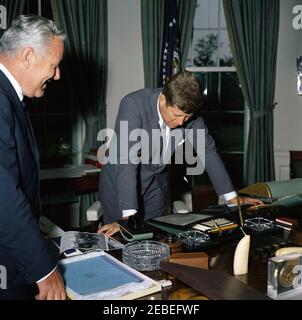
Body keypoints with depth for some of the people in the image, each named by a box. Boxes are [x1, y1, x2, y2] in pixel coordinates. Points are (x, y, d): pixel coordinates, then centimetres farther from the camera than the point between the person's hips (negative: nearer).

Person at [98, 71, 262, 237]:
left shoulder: (189, 112, -15)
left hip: (156, 184, 4)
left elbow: (208, 151, -4)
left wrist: (233, 198, -3)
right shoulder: (133, 105, -29)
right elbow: (126, 161, -36)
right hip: (120, 184, -3)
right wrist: (128, 217, -41)